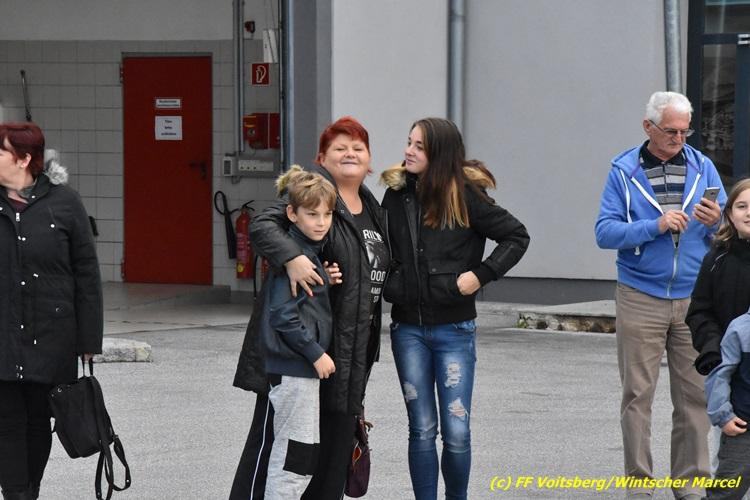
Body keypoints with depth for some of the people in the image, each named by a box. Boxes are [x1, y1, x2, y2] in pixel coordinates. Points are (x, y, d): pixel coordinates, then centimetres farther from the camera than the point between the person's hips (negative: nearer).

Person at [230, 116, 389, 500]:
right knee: (274, 439, -4)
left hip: (350, 349, 8)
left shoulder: (373, 212, 15)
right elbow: (262, 225, -23)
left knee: (336, 440, 11)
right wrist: (292, 258, -39)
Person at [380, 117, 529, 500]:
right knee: (422, 430, 5)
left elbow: (516, 236, -3)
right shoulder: (396, 196, 4)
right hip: (408, 328, 3)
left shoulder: (465, 197, -7)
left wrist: (481, 274, -11)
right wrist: (389, 288, 0)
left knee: (456, 432, -2)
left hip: (453, 328, -3)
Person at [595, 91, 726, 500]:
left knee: (694, 395, 2)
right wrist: (655, 226, -17)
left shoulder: (703, 168, 9)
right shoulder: (624, 171, 2)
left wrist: (716, 221, -14)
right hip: (640, 299, -2)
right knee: (638, 394, 0)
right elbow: (605, 232, -6)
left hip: (693, 299, 2)